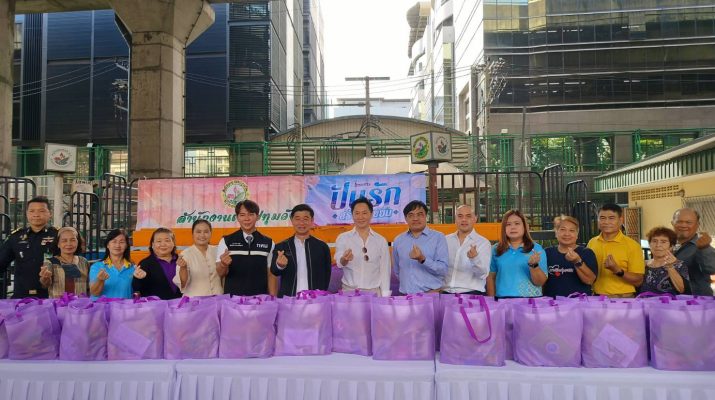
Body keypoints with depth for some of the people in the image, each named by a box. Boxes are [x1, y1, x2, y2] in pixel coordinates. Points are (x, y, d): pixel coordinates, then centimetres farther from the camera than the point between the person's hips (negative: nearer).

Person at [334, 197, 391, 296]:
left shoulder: (381, 241, 4)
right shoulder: (343, 238, 0)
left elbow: (384, 270, 5)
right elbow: (339, 263, -17)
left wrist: (385, 296, 0)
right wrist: (344, 259, -40)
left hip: (374, 292, 1)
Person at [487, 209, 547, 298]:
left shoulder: (536, 249, -1)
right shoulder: (496, 250, 3)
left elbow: (540, 283, -4)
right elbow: (491, 278, 6)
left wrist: (534, 265, -20)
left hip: (529, 299, -1)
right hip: (503, 299, 1)